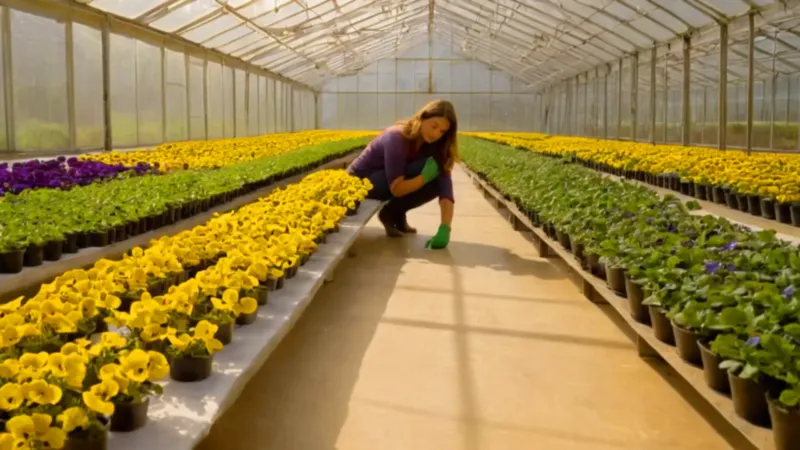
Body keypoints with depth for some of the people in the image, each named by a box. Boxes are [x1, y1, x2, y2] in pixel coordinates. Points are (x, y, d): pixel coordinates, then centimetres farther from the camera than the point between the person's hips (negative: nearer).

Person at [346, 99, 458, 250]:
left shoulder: (433, 145, -11)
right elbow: (396, 188, -31)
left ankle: (395, 212, 2)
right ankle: (390, 213, -8)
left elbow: (445, 183, -23)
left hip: (382, 182, 7)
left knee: (436, 184, -15)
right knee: (423, 168, -26)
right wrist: (425, 176, -41)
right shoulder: (396, 137, -29)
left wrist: (445, 228, -35)